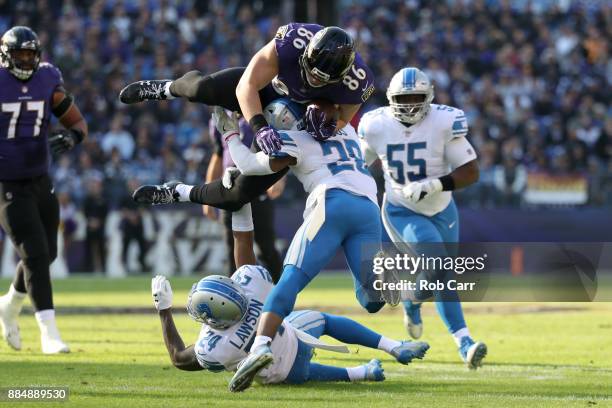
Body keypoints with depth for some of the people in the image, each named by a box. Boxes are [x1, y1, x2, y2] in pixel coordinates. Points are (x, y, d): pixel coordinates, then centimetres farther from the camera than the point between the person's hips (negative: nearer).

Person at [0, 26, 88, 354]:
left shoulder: (48, 80, -1)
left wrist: (71, 137, -16)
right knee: (35, 254, -13)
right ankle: (49, 332, -9)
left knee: (46, 254, 12)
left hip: (40, 182, 5)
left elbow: (78, 123, 7)